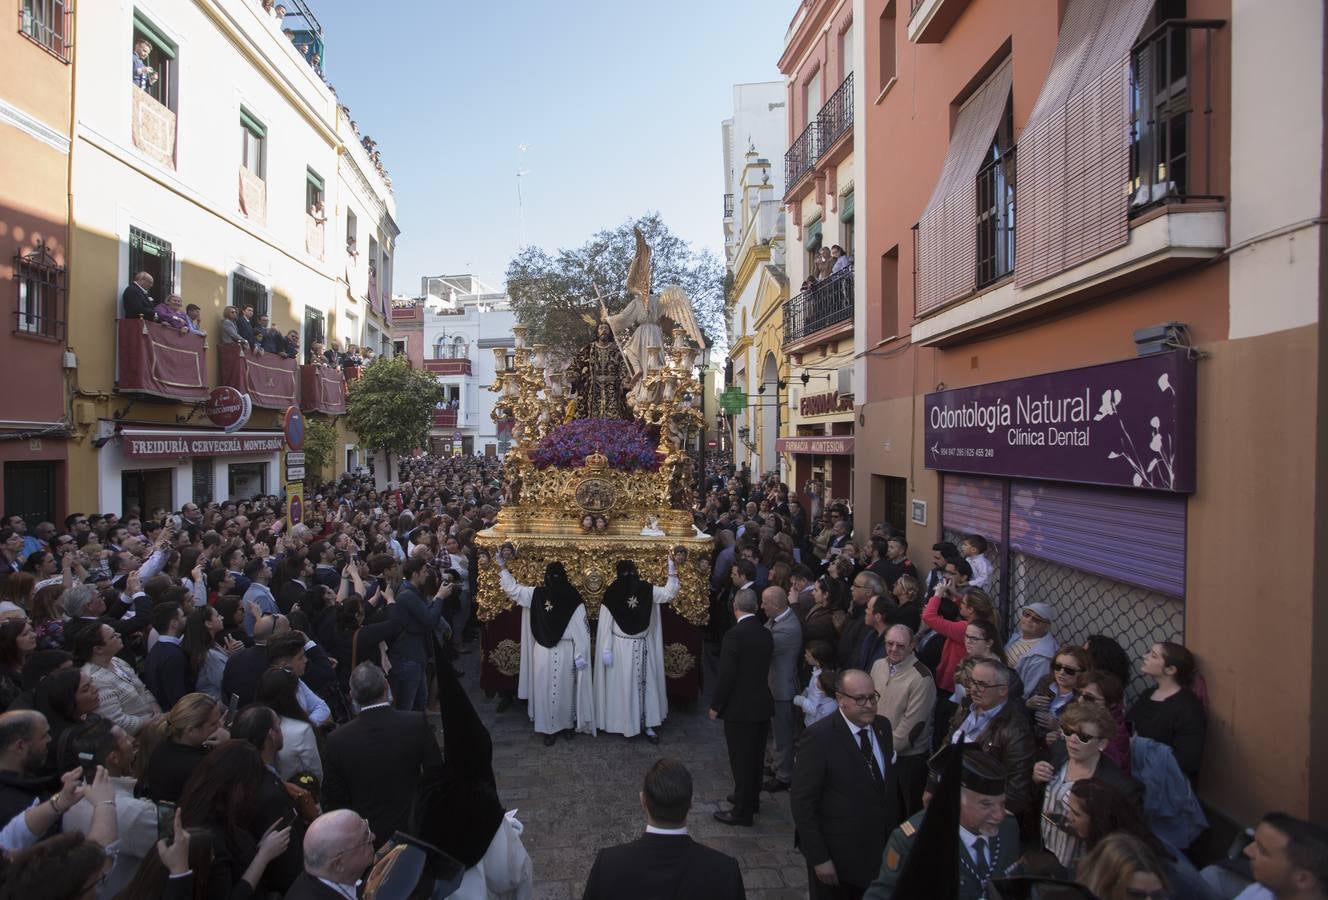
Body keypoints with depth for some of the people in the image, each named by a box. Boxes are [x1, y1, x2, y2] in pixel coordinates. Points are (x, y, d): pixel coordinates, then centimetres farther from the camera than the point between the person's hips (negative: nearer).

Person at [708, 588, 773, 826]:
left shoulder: (734, 635, -21)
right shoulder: (766, 634, 1)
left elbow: (726, 675, -20)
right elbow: (765, 669, 9)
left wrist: (715, 705, -8)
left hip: (740, 708, -7)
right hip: (762, 706, 7)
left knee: (741, 760, 4)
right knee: (755, 756, 21)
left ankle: (742, 811, 15)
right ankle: (750, 798, 38)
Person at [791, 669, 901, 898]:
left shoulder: (883, 726, -1)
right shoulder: (819, 737, -21)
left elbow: (892, 783, 11)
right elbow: (802, 802, -19)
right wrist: (819, 858, -17)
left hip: (881, 851, 6)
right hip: (837, 856, -6)